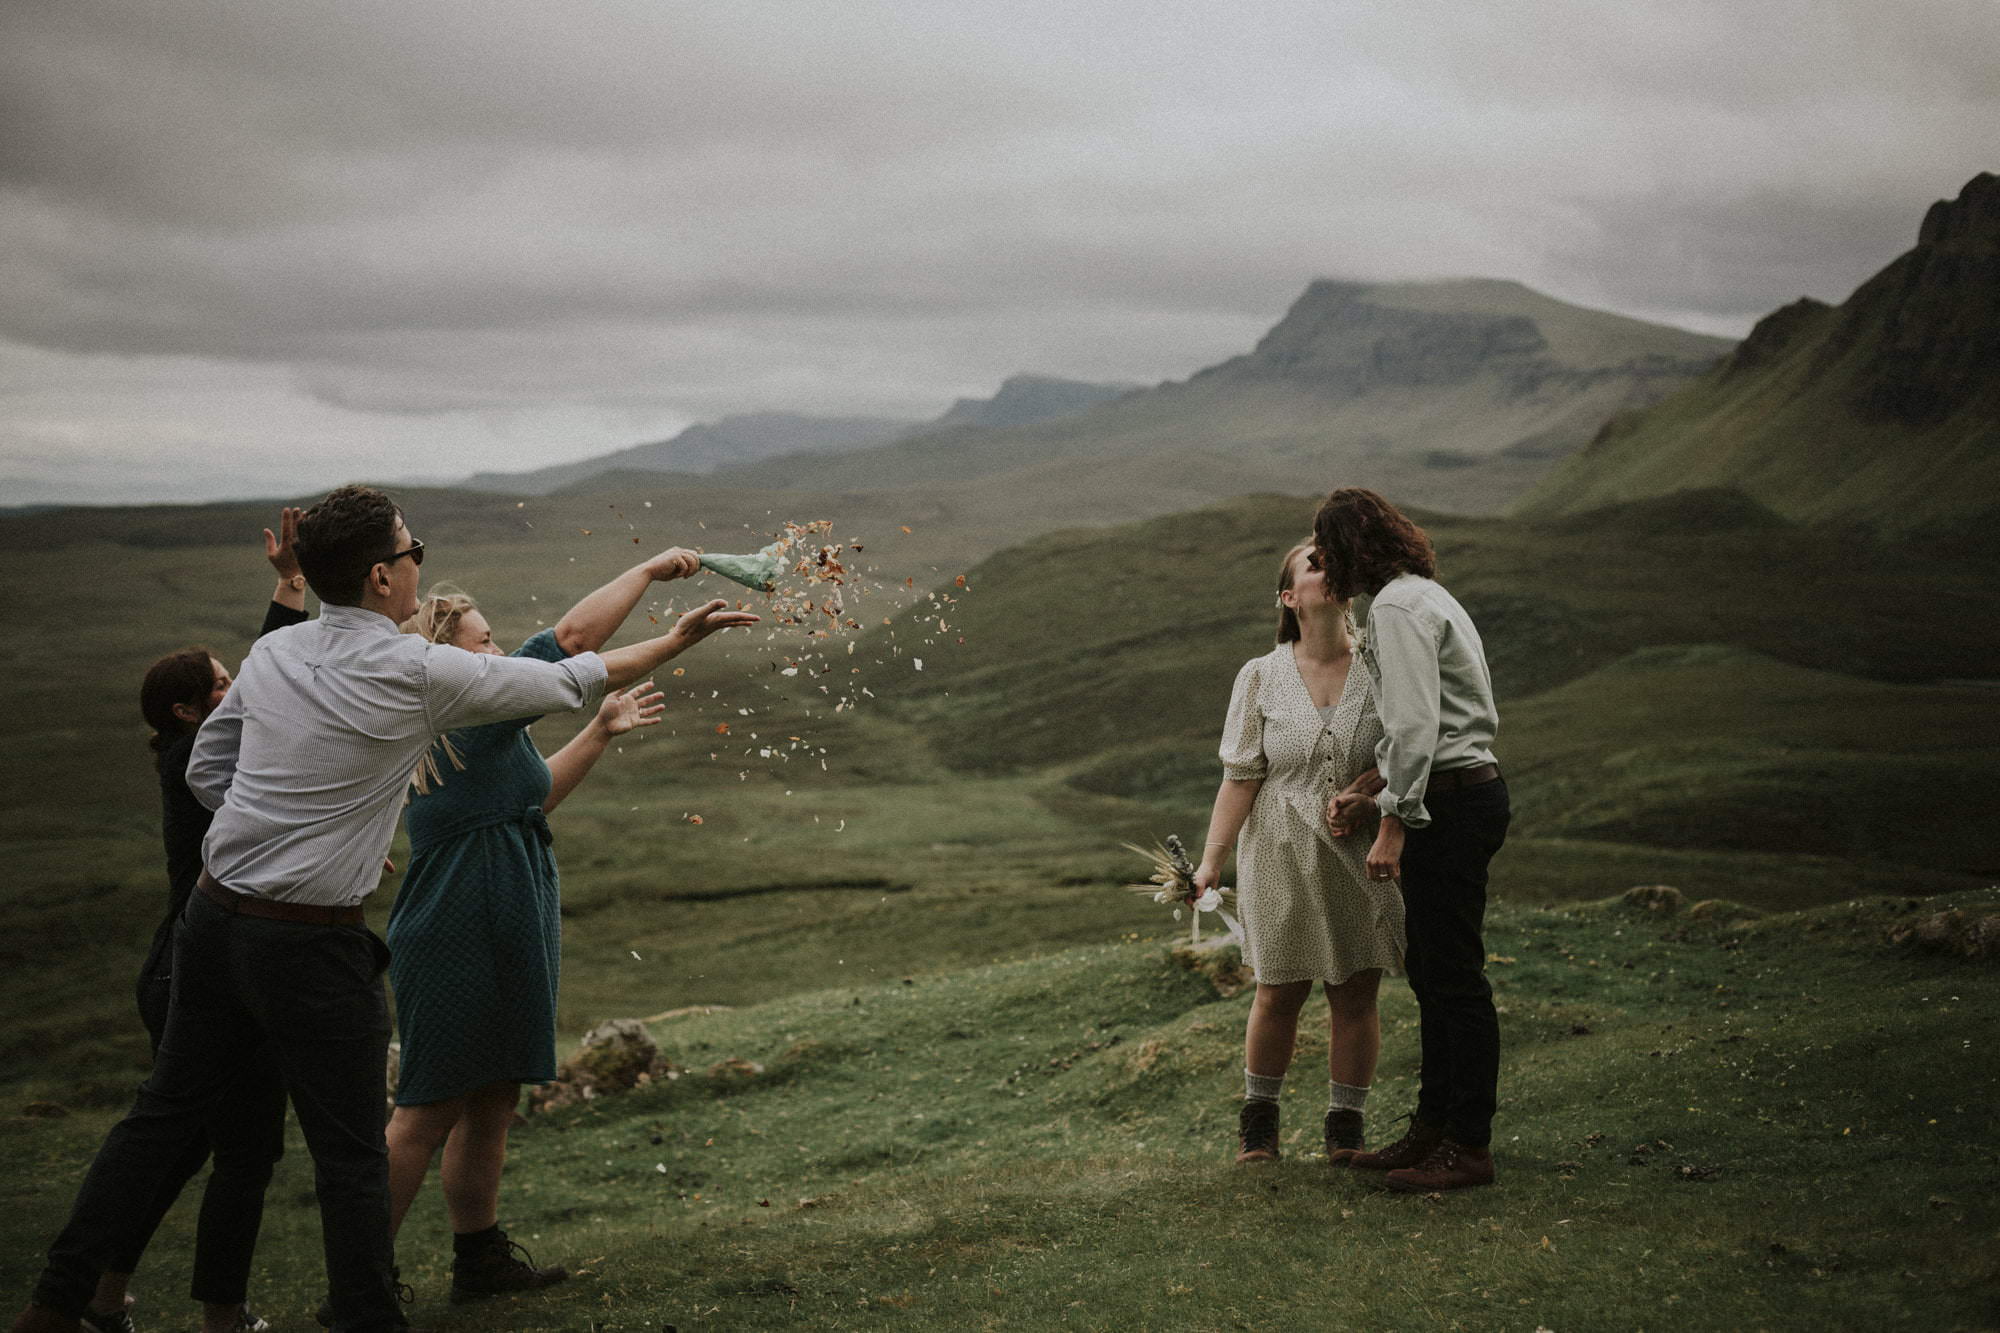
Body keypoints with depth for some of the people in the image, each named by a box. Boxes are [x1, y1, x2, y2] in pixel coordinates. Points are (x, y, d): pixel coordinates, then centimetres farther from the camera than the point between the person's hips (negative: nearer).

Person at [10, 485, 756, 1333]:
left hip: (215, 916, 6)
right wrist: (676, 641, 10)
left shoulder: (272, 653, 4)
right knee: (351, 1157, 4)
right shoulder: (419, 673, -14)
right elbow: (573, 681, -3)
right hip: (313, 945, -6)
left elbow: (207, 770, 13)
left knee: (168, 1109, 16)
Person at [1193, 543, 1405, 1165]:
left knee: (1355, 994, 4)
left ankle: (1345, 1124, 19)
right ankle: (1258, 1116, 27)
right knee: (1279, 993, 6)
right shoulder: (1261, 677, -1)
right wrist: (1211, 860, -8)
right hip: (1283, 855, 0)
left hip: (1362, 856, 0)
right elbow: (1240, 778, -2)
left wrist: (1378, 781, -16)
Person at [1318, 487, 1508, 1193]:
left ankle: (1469, 1147, 2)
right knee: (1429, 969, 15)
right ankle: (1431, 1128, 23)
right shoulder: (1427, 595, 19)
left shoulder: (1397, 607, -13)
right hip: (1470, 790, 10)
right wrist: (1372, 798, 16)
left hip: (1449, 804, -10)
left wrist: (1393, 824, -19)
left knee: (1453, 975, -4)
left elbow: (1416, 725, -21)